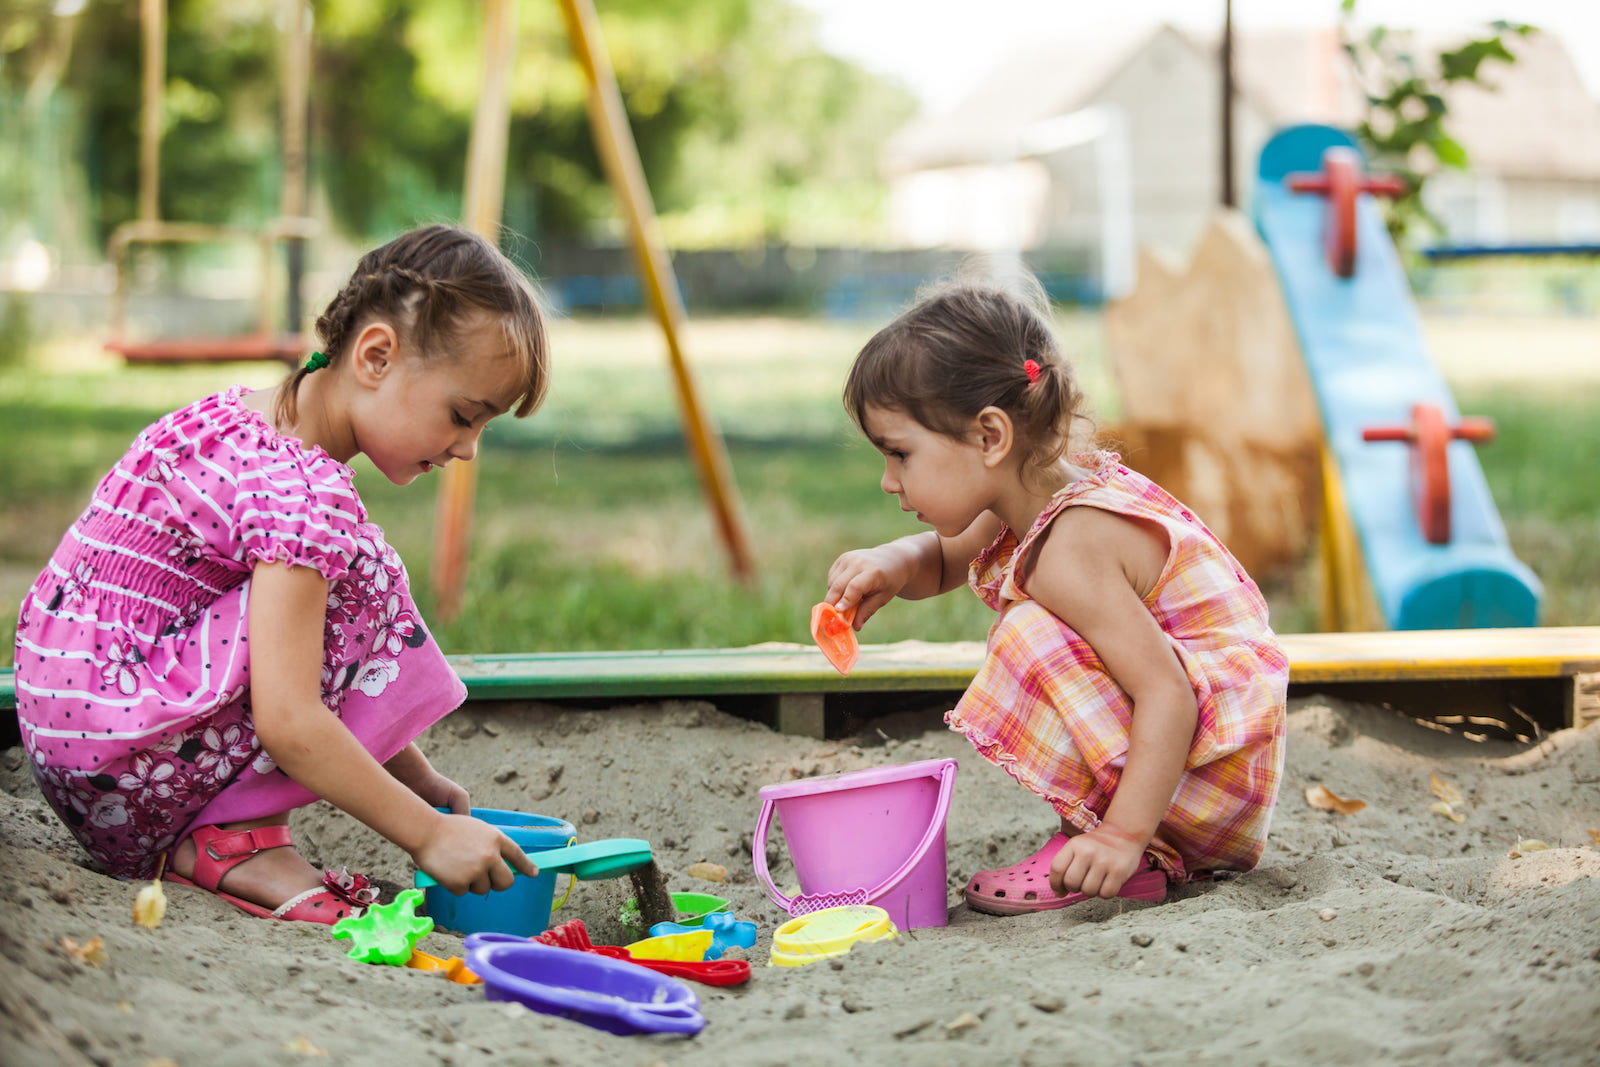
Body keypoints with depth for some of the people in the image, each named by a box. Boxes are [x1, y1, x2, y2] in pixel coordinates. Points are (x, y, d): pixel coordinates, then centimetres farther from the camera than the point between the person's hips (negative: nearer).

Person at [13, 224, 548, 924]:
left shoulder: (249, 419, 11)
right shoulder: (304, 492, -21)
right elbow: (287, 722, -26)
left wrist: (417, 779, 19)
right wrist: (427, 833, -17)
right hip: (118, 767, -10)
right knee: (358, 579, -12)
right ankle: (233, 836, -10)